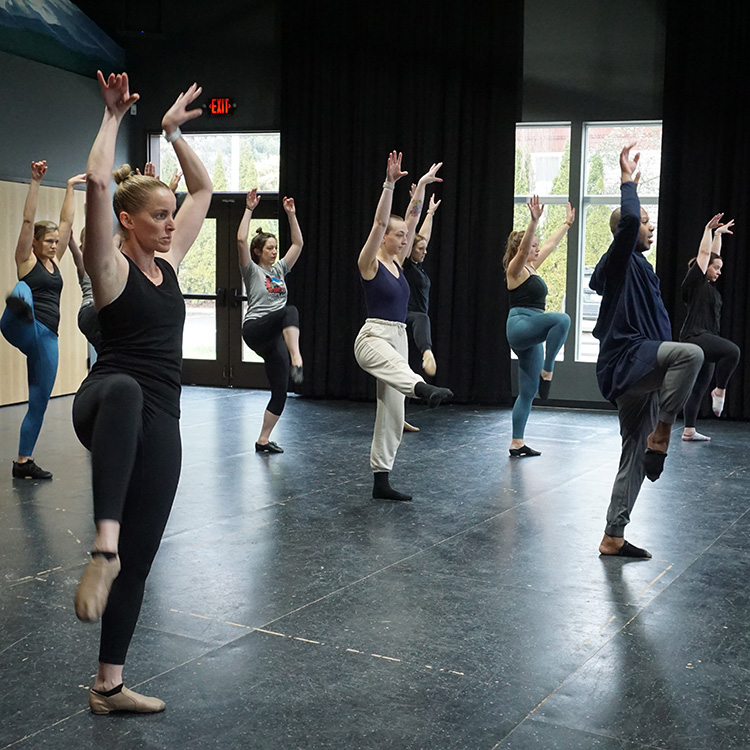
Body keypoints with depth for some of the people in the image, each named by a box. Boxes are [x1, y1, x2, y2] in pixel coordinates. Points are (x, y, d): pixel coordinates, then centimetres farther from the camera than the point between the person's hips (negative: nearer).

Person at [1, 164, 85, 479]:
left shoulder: (54, 261, 18)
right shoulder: (26, 260, 3)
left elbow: (67, 221, 20)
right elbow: (28, 220, -7)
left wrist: (70, 187, 22)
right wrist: (35, 182, -12)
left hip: (46, 338, 7)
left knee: (39, 403, 7)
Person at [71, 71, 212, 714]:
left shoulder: (168, 260, 14)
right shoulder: (111, 266, -4)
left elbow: (203, 189, 23)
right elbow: (97, 183, -19)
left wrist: (173, 132, 21)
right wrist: (114, 117, -10)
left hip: (159, 420, 7)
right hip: (106, 399, -7)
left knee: (139, 558, 8)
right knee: (123, 391, -47)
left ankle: (109, 686, 21)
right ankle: (104, 546, -55)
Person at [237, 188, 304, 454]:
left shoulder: (279, 269, 21)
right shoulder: (252, 270, 5)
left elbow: (298, 243, 21)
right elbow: (241, 240, -10)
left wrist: (291, 214, 17)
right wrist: (249, 210, -8)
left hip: (275, 337, 6)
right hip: (255, 328, -6)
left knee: (280, 391, 0)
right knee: (290, 311, -37)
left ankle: (263, 440, 9)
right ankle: (296, 360, -56)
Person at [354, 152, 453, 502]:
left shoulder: (396, 262, 14)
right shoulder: (369, 262, -5)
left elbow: (412, 219, 15)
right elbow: (379, 222, -17)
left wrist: (422, 185, 16)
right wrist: (389, 184, -24)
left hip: (398, 338, 8)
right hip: (373, 337, -8)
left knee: (392, 415, 6)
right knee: (394, 363, -43)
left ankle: (381, 481, 12)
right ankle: (425, 389, -76)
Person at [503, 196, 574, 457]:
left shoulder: (531, 267, 20)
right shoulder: (515, 268, -4)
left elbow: (550, 244, 31)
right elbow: (522, 248, -23)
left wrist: (567, 223, 38)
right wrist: (534, 221, -35)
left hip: (531, 336, 9)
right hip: (520, 325, -9)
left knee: (528, 392, 6)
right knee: (562, 319, -35)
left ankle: (517, 444, 9)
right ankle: (547, 372, -25)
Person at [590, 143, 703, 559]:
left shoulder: (637, 267, 23)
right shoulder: (620, 261, -6)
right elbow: (628, 219, -25)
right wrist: (628, 181, -13)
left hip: (638, 376, 10)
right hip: (625, 363, -10)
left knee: (634, 458, 8)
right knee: (690, 353, -35)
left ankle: (613, 537, 13)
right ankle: (661, 433, -22)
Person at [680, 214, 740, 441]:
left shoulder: (709, 286, 20)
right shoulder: (694, 282, -3)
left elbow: (713, 254, 29)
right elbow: (704, 253, -5)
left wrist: (718, 233, 32)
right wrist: (708, 230, 0)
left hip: (705, 340, 10)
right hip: (695, 337, -10)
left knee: (699, 387, 7)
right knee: (732, 351, -31)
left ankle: (689, 431, 9)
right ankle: (720, 391, -17)